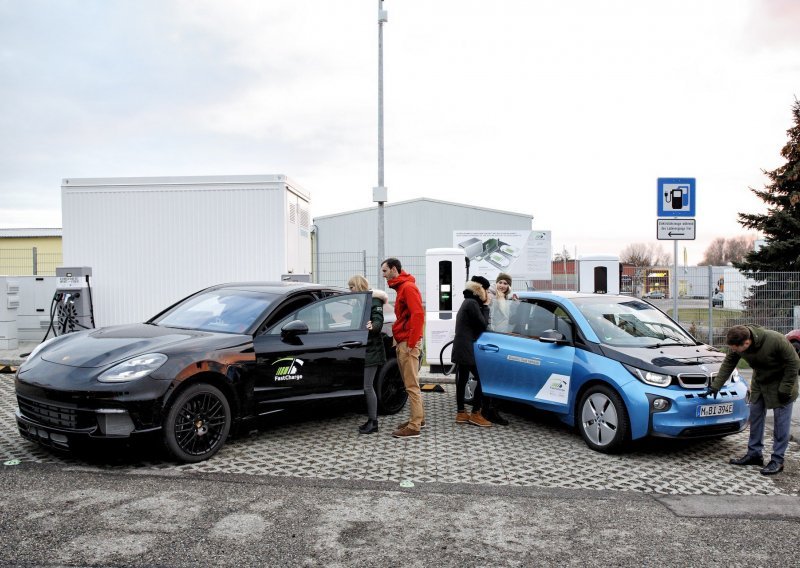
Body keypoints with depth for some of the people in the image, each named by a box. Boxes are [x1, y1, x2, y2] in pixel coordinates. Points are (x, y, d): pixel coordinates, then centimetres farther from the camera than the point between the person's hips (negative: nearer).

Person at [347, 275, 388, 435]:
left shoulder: (374, 301, -9)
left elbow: (378, 321, -21)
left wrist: (372, 326, -40)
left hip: (371, 350, -8)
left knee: (367, 386, -7)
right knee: (366, 386, 10)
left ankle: (373, 422, 1)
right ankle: (371, 420, 17)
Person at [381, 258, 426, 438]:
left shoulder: (408, 287, -11)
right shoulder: (401, 287, 19)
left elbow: (418, 315, -21)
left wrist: (411, 343, -22)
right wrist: (398, 339, 11)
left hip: (408, 343, -10)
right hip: (402, 342, 10)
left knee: (411, 385, -7)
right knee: (410, 383, 15)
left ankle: (414, 427, -4)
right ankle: (418, 418, 24)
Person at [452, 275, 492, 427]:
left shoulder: (468, 302, 18)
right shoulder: (472, 303, -14)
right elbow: (483, 325, -12)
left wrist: (483, 306, 10)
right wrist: (486, 306, -3)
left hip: (461, 349, 10)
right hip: (467, 350, -10)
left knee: (462, 380, 10)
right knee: (482, 379, -6)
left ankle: (461, 413, 14)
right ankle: (475, 414, -2)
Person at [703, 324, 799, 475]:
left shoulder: (775, 340, -35)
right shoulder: (737, 345, -19)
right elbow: (728, 365, -6)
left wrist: (785, 389, -19)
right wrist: (715, 386, -8)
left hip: (781, 383, -6)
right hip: (759, 382, 6)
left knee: (781, 422, -2)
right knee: (755, 417, 9)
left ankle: (777, 460, 6)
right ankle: (754, 454, 20)